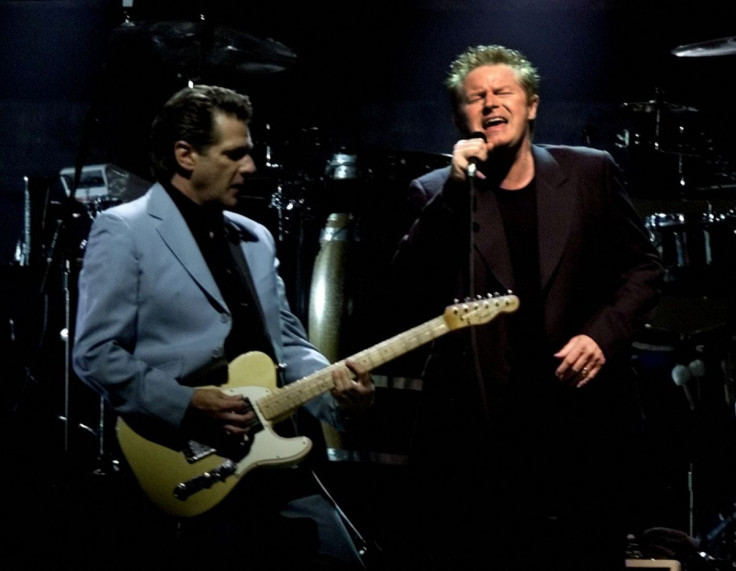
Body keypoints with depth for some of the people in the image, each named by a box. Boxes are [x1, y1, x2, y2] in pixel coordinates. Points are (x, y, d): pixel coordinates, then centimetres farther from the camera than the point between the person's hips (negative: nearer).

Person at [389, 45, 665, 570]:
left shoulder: (591, 173, 8)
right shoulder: (437, 193, 5)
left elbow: (642, 269, 12)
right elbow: (411, 294, -7)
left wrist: (603, 335, -6)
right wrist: (456, 189, -13)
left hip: (583, 415, 1)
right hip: (476, 425, -1)